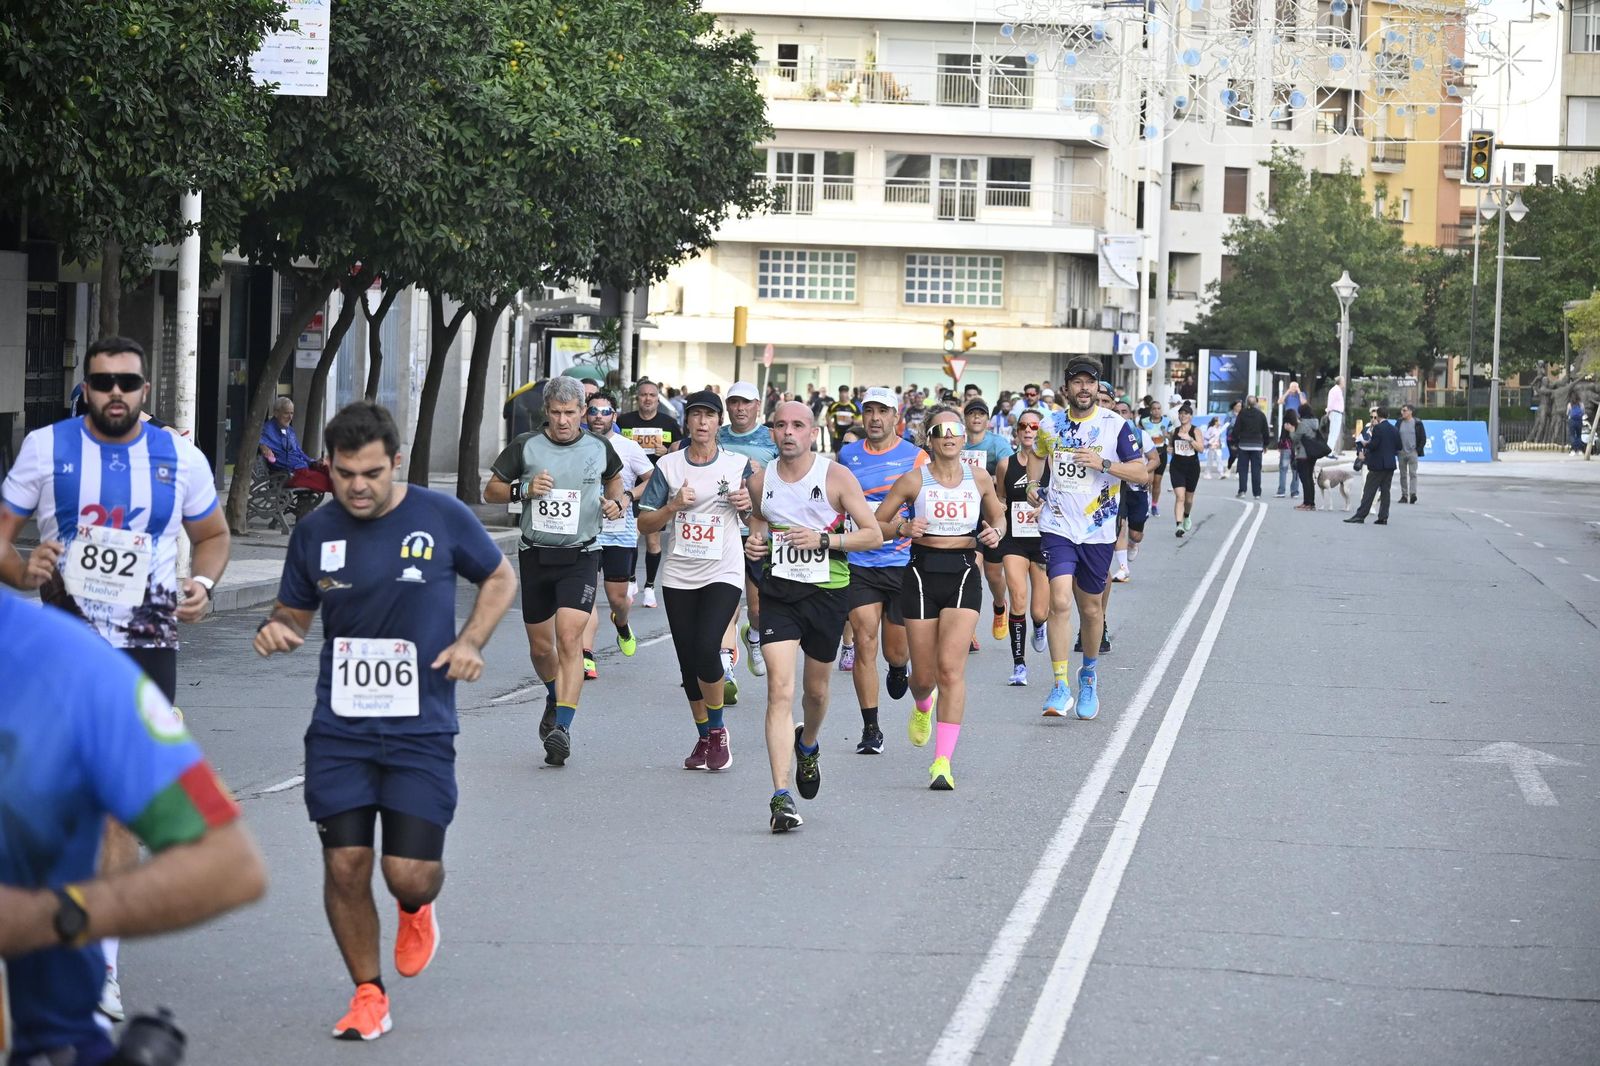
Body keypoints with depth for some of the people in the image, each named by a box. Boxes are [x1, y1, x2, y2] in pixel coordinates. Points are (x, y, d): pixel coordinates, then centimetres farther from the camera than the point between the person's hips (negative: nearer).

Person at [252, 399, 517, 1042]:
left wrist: (470, 641, -5)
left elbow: (500, 580, 11)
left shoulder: (442, 518, -4)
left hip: (422, 729, -2)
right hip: (339, 730, 2)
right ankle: (368, 995, 16)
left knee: (410, 874, -8)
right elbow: (296, 611, 15)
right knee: (345, 866, -4)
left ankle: (416, 911, 32)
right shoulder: (315, 532, 3)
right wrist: (275, 631, -9)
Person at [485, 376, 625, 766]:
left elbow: (614, 477, 24)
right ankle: (555, 699, 42)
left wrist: (615, 502, 3)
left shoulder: (599, 448, 2)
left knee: (569, 638, -18)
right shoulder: (525, 446, -2)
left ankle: (562, 727, -22)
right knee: (540, 646, 11)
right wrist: (524, 489, -13)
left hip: (580, 556, -2)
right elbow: (490, 491, 6)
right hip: (536, 555, 2)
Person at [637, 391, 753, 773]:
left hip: (723, 573, -2)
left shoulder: (739, 465, 2)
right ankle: (704, 738, 21)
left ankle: (718, 730, 2)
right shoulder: (668, 466, 2)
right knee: (687, 660, 6)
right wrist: (674, 506, -14)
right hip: (679, 576, 2)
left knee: (706, 648, -19)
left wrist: (747, 506, -11)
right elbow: (645, 523, 2)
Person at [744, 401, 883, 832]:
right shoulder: (760, 481, 1)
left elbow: (874, 535, -9)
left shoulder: (836, 477, -9)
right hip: (779, 593, 1)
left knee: (815, 689, 17)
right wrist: (755, 542, -1)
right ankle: (781, 796, -19)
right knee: (780, 690, -14)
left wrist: (823, 540, -22)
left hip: (828, 592, 0)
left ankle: (808, 745, 53)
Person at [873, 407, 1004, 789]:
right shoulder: (913, 480, -4)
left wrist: (995, 533, -3)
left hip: (963, 575, 0)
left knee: (950, 667, -15)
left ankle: (943, 761, -14)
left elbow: (998, 515, 19)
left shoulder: (979, 478, 2)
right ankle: (922, 707, 46)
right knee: (924, 675, 6)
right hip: (922, 574, 0)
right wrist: (903, 528, -17)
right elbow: (876, 524, 3)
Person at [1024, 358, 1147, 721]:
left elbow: (1142, 473, -6)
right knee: (1060, 601, -16)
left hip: (1098, 531, -1)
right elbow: (1037, 454, 28)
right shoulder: (1051, 426, 6)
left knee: (1090, 609, 10)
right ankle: (1060, 687, -15)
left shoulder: (1115, 425, -3)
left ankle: (1088, 675, 35)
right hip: (1058, 527, 1)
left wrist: (1103, 464, -19)